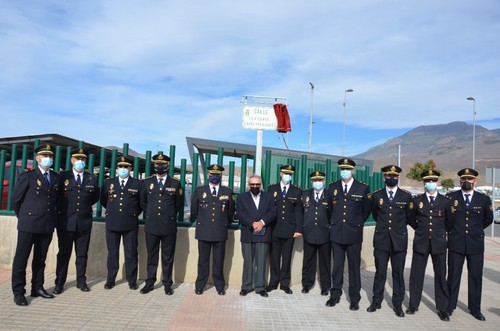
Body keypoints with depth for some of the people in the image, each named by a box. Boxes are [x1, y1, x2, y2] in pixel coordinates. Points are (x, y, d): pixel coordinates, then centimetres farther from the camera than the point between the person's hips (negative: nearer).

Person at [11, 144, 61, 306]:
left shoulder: (56, 178, 9)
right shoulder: (27, 176, -3)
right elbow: (15, 199, 1)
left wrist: (49, 214, 13)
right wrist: (24, 217, 7)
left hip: (47, 226, 4)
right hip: (28, 224, -4)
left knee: (40, 259, 12)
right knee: (21, 259, 3)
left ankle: (37, 288, 22)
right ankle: (18, 292, 11)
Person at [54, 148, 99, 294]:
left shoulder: (92, 178, 6)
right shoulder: (62, 176, 1)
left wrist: (84, 206, 9)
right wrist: (62, 208, 4)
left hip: (84, 222, 2)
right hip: (65, 222, -2)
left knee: (82, 254, 9)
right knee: (64, 253, 6)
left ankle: (81, 281, 20)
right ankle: (59, 283, 16)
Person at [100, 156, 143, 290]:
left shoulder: (138, 183, 2)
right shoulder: (108, 182, 8)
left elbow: (142, 203, 9)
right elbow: (103, 200, 18)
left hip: (130, 224, -2)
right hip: (112, 223, 2)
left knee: (131, 253, 4)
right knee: (112, 253, 10)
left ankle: (132, 281, 14)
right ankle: (110, 280, 21)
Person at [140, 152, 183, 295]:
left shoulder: (175, 184, 2)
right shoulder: (147, 182, 7)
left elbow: (178, 204, 10)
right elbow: (143, 201, 18)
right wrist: (151, 214, 14)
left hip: (169, 226, -1)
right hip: (151, 225, 1)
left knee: (168, 257, 7)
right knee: (151, 256, 10)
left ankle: (167, 284, 17)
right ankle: (150, 283, 22)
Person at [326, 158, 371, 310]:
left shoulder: (363, 188, -2)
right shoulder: (332, 187, 5)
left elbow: (366, 210, 10)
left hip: (354, 234, -2)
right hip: (336, 233, 2)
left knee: (354, 267, 6)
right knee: (337, 266, 10)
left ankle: (354, 299, 18)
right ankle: (335, 295, 21)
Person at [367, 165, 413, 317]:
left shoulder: (406, 196, 1)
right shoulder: (376, 195, 3)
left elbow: (409, 217, 12)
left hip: (399, 240, 0)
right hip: (381, 240, 0)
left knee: (398, 274, 8)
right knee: (380, 272, 8)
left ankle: (398, 304, 21)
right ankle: (376, 301, 21)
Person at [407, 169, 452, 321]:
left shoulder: (445, 201, 2)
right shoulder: (417, 200, 2)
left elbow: (448, 222, 14)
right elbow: (411, 219, 14)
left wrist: (440, 232, 13)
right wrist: (420, 229, 10)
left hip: (439, 243, 0)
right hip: (420, 242, 0)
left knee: (440, 276, 4)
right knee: (416, 275, 6)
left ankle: (442, 309, 17)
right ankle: (413, 305, 19)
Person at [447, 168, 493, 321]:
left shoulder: (484, 199, 2)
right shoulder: (451, 197, -2)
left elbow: (488, 219, 16)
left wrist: (476, 229, 15)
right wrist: (453, 230, 7)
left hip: (476, 244, 1)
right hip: (456, 244, -1)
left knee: (475, 277, 8)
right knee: (453, 276, 6)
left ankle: (475, 308, 22)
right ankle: (450, 306, 18)